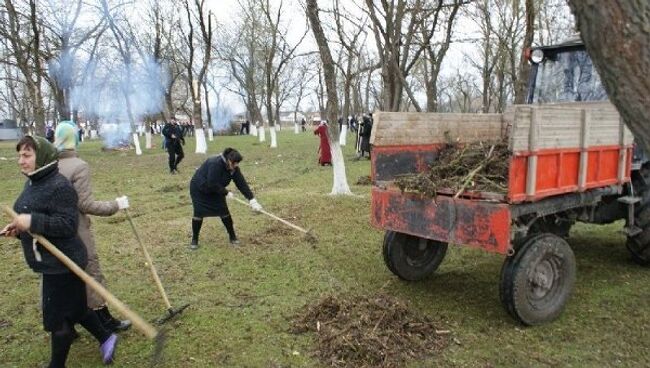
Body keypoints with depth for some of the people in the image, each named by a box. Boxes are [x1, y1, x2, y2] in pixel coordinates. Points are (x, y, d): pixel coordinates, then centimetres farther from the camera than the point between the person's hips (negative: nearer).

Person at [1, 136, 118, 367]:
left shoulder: (59, 186, -22)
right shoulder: (33, 183, 9)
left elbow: (68, 225, -26)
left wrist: (32, 222, -32)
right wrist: (19, 227, 3)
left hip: (61, 263, -10)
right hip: (52, 263, 10)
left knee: (58, 318, 6)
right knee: (75, 308, 22)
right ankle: (105, 339, 39)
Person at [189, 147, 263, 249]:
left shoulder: (234, 168, -14)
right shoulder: (215, 164, -36)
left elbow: (241, 183, -15)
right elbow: (212, 184, -36)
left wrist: (252, 200, -21)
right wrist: (226, 193, -26)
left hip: (215, 190, 6)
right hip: (199, 189, -6)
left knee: (224, 211, 0)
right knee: (199, 213, -8)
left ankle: (232, 237, 12)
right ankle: (194, 240, 10)